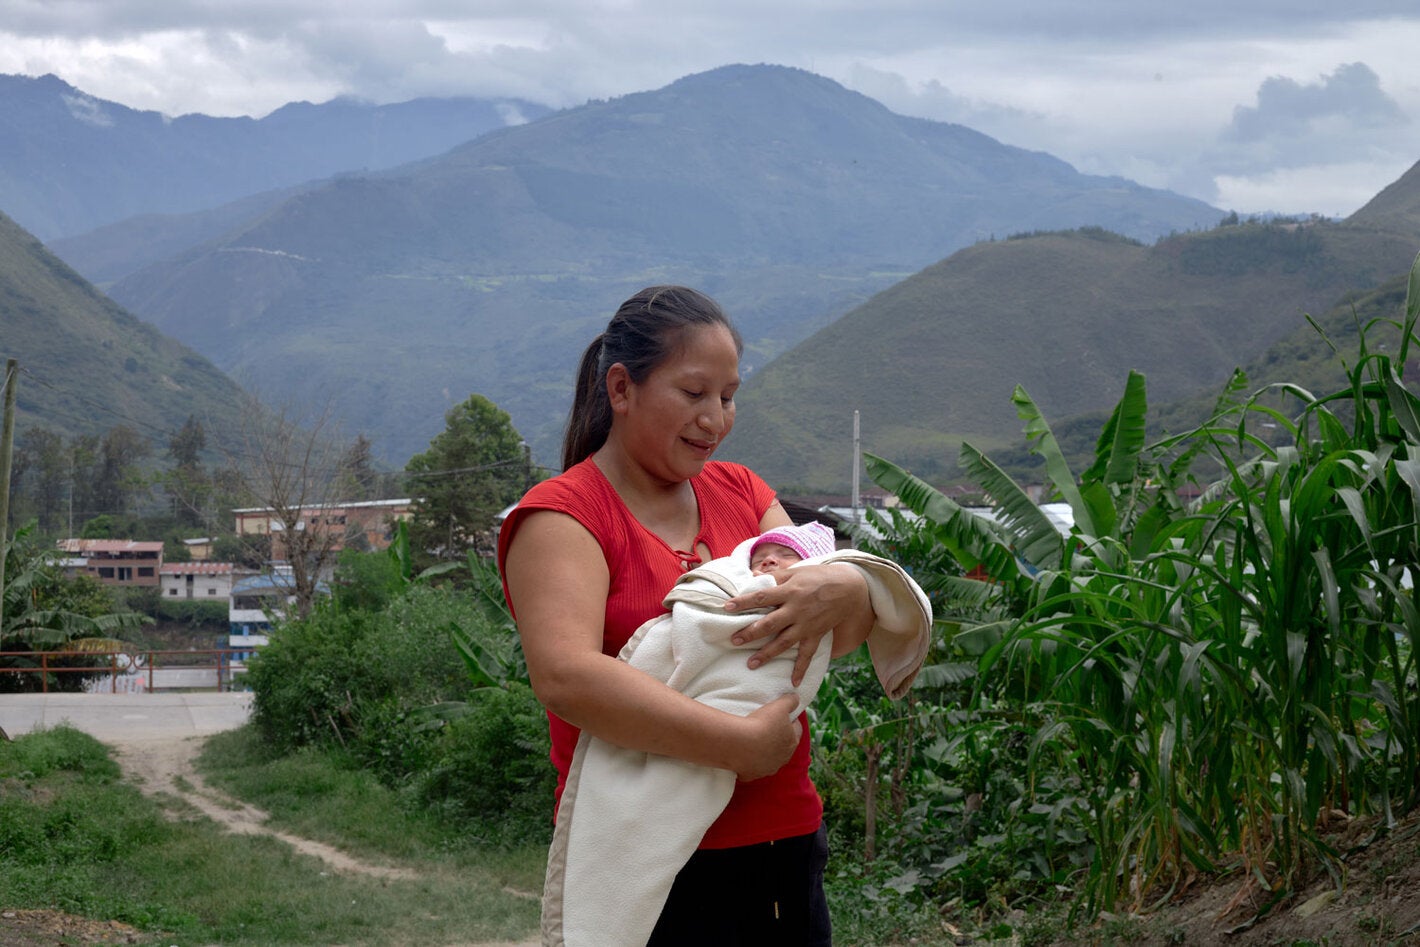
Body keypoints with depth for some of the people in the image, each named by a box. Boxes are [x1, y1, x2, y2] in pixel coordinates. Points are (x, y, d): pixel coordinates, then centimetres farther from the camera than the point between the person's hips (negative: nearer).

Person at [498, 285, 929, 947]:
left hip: (785, 853, 6)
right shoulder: (561, 515, -8)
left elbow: (845, 637, 7)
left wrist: (845, 591, -17)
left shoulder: (740, 491, 13)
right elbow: (566, 679, -24)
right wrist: (742, 743, -24)